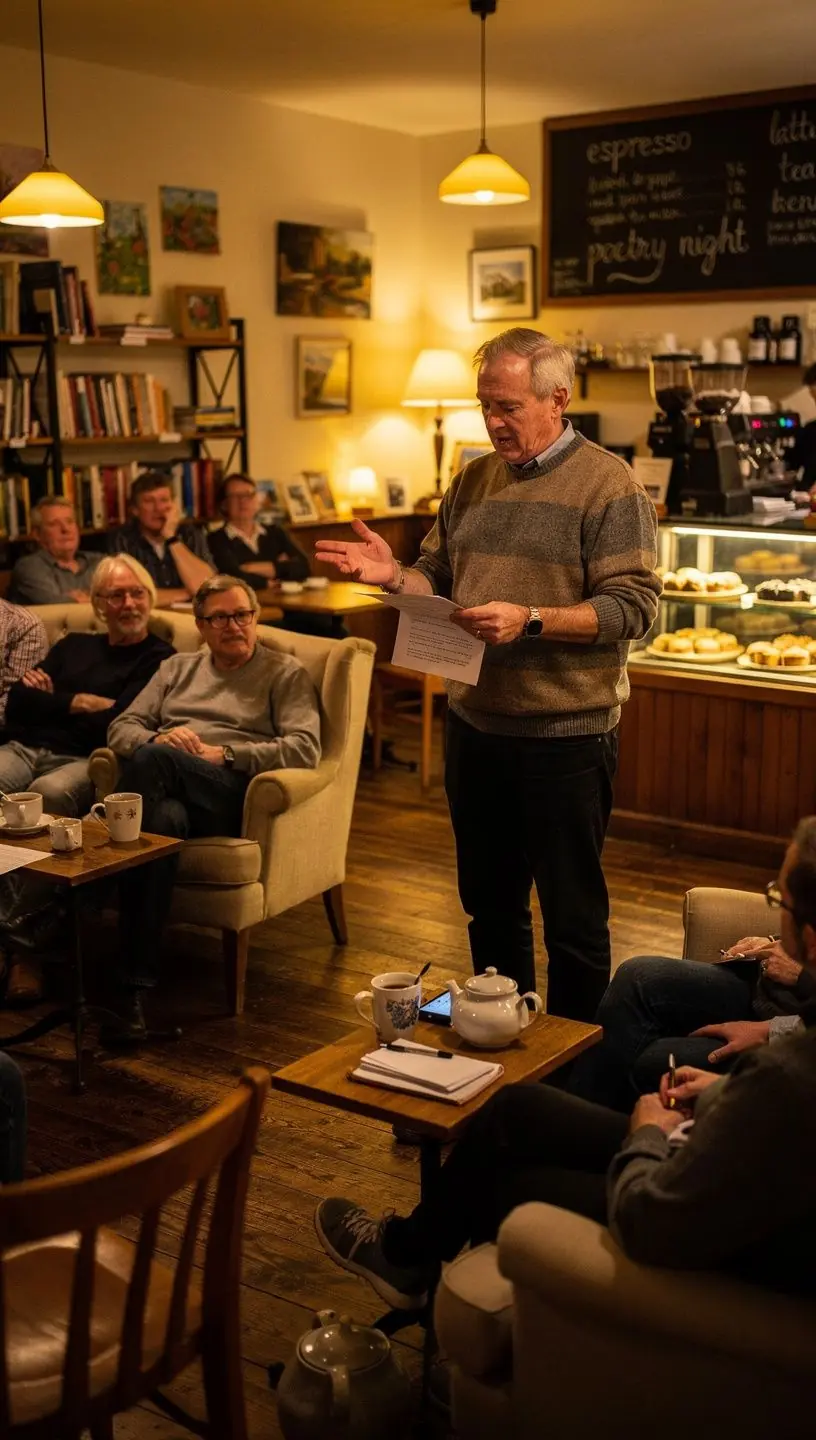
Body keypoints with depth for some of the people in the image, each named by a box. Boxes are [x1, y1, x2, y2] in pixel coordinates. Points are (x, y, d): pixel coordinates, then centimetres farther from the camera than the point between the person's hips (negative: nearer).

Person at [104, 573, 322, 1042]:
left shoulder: (286, 673, 15)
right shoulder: (177, 669, 30)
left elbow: (304, 750, -1)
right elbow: (122, 728, 21)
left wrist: (222, 755, -9)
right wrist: (158, 739, -4)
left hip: (233, 797, -3)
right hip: (167, 790, 3)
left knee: (153, 761, -35)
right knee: (162, 819, -37)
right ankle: (134, 988, -40)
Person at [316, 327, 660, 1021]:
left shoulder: (608, 484, -10)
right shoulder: (474, 480, 11)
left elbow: (634, 607, -17)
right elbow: (438, 575, 16)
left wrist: (529, 620, -26)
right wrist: (394, 575, -5)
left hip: (565, 734, -6)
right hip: (475, 724, 7)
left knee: (573, 917, 4)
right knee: (489, 903, 19)